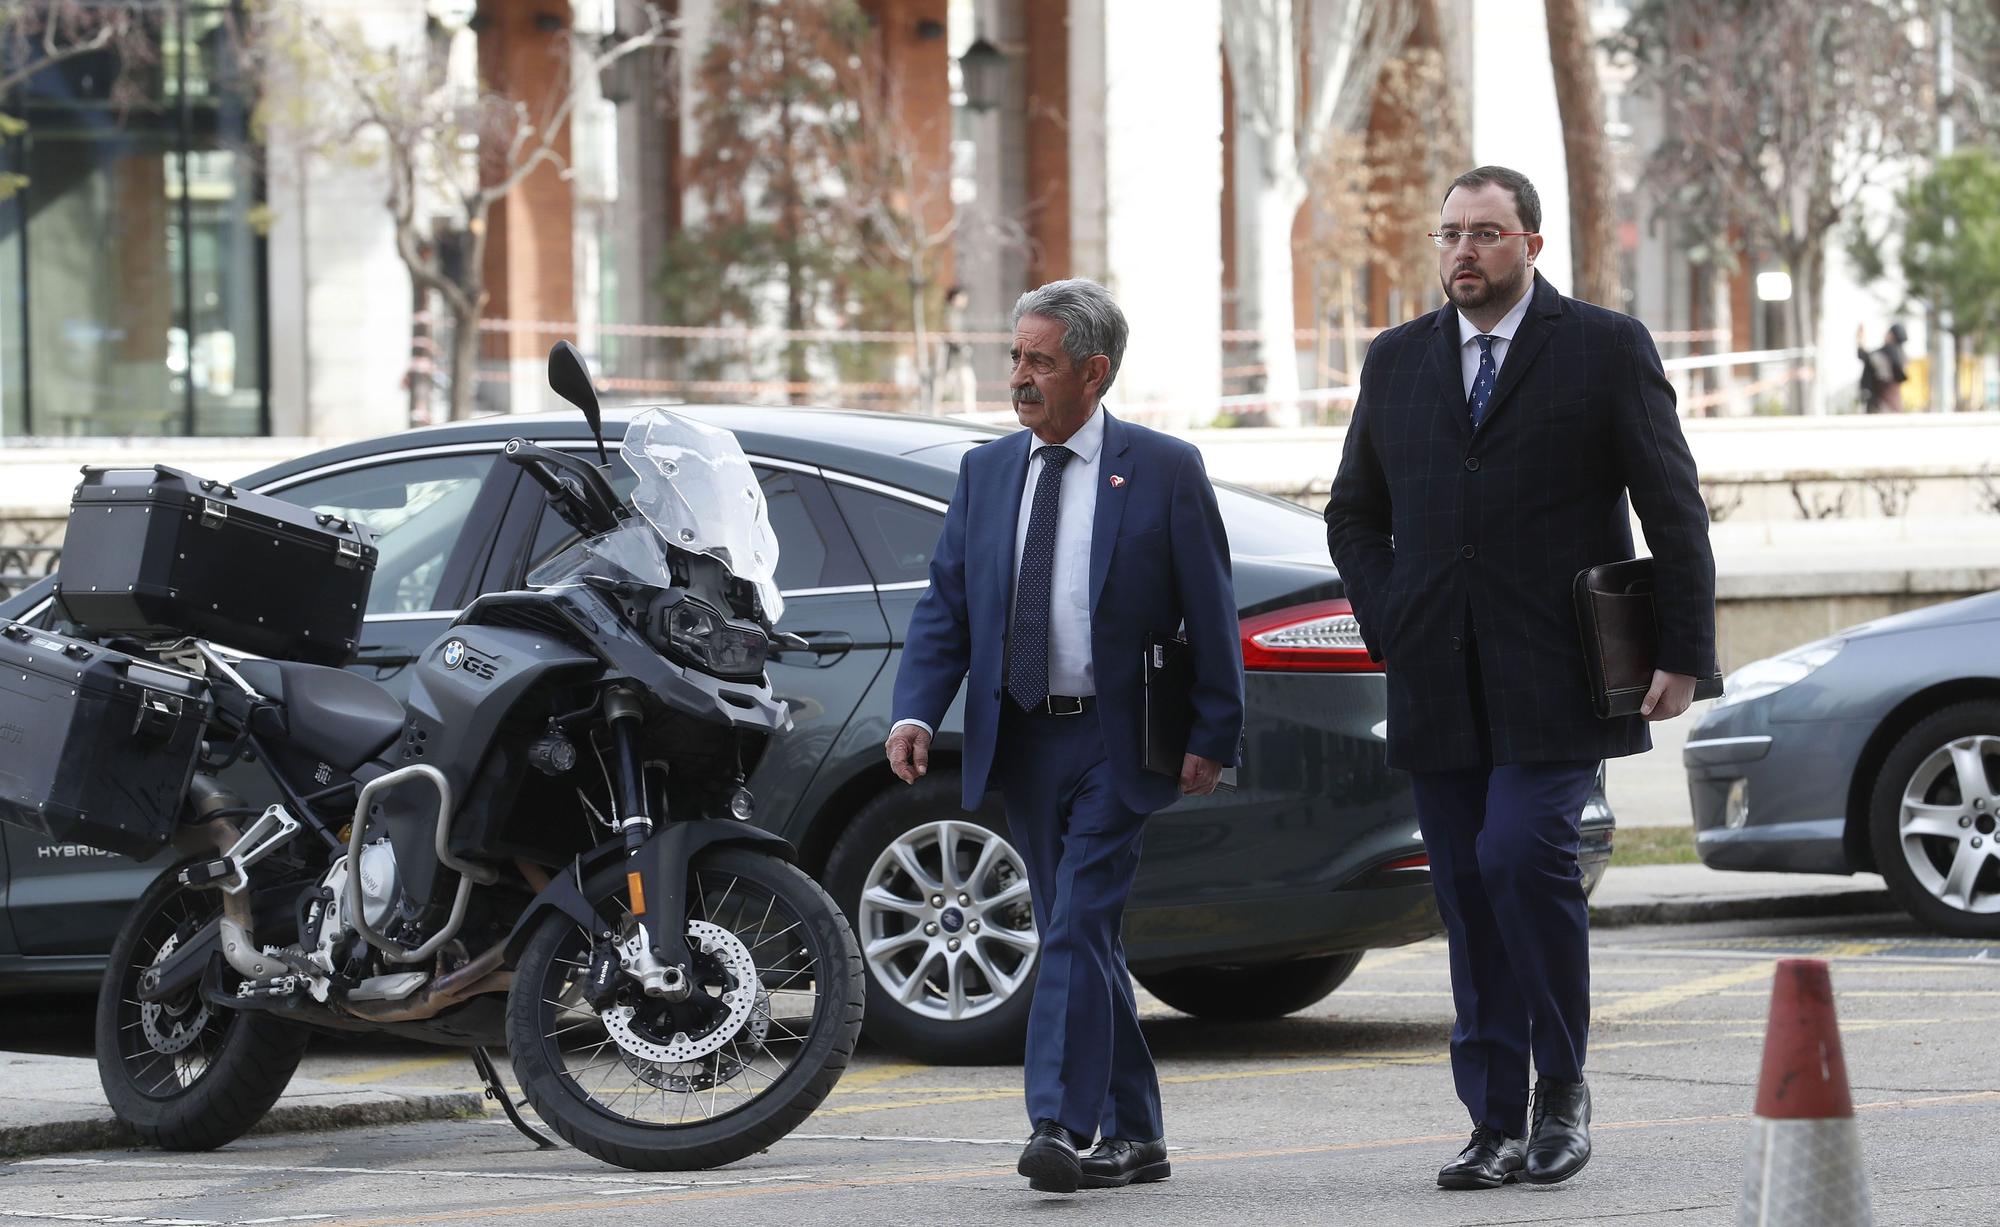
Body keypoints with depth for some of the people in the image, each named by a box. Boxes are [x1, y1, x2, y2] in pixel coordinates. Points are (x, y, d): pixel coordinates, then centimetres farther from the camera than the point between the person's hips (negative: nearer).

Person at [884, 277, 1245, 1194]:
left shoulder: (1164, 471, -3)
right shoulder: (986, 472, 9)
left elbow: (1210, 613, -2)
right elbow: (944, 607, 7)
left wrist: (1213, 737, -7)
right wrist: (915, 713, -7)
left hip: (1116, 743, -5)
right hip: (1020, 741, 5)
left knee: (1078, 929, -16)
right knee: (1079, 942, 9)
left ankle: (1061, 1129, -19)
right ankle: (1133, 1136, 18)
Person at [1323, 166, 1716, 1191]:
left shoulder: (1606, 348, 1)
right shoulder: (1396, 361, 13)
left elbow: (1675, 511, 1)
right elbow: (1353, 513, 21)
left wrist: (1684, 653, -4)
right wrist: (1388, 627, 7)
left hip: (1554, 680, -4)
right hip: (1438, 683, 4)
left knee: (1524, 856, -18)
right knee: (1468, 896, 4)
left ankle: (1562, 1085, -1)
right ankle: (1496, 1126, 8)